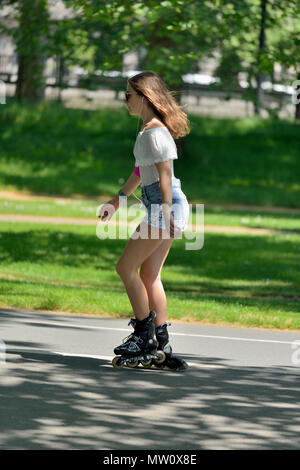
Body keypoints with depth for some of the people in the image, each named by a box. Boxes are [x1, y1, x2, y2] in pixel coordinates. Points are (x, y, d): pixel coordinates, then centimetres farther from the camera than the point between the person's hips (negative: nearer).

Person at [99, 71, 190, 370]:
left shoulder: (153, 130, -14)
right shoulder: (151, 128, 18)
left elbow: (164, 174, -19)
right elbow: (142, 170, 28)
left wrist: (167, 215, -23)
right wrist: (118, 200, 33)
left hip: (165, 204, -10)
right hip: (160, 206, 10)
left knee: (126, 267, -7)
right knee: (149, 275, 9)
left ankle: (144, 334, -4)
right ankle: (161, 346, 8)